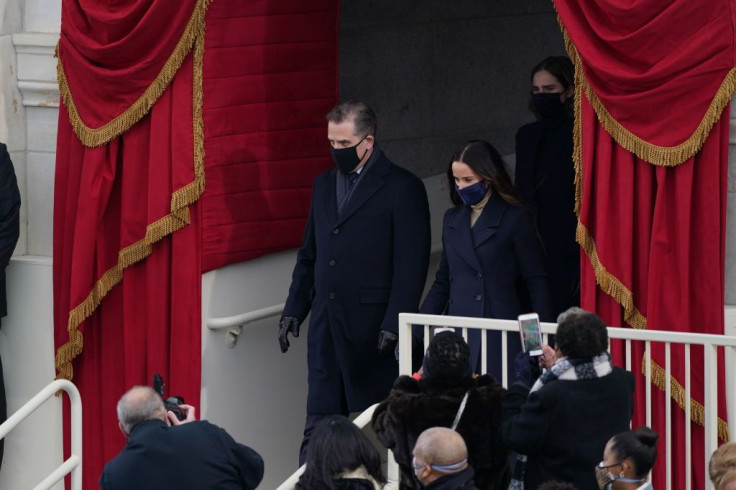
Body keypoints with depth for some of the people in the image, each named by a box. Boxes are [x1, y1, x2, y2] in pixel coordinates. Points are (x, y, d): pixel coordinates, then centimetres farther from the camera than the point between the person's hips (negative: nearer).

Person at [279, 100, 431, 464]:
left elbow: (411, 264, -9)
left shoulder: (402, 188, -5)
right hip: (326, 323, 6)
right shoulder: (324, 185, 16)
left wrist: (394, 324, -16)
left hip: (372, 324, -6)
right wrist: (294, 310, 12)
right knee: (318, 424, 3)